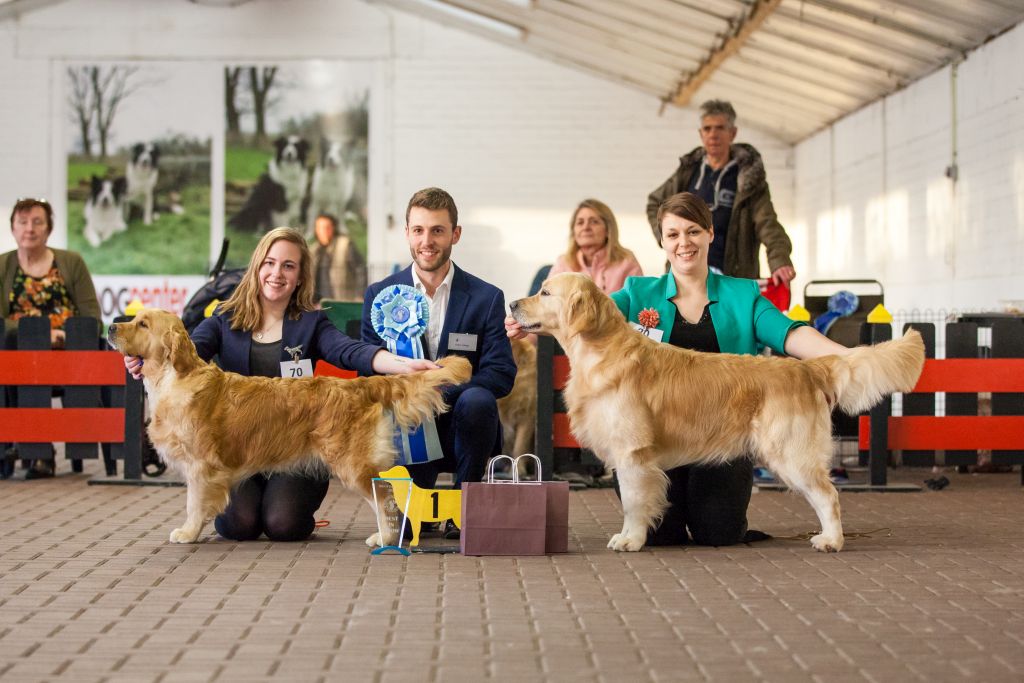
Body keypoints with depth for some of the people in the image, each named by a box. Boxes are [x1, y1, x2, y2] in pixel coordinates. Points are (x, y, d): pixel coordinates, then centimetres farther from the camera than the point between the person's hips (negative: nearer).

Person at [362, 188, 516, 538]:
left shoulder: (487, 298, 1)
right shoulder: (379, 295, 6)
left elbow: (501, 374, -8)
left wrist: (440, 390, -25)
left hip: (458, 425, 0)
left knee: (477, 400, -35)